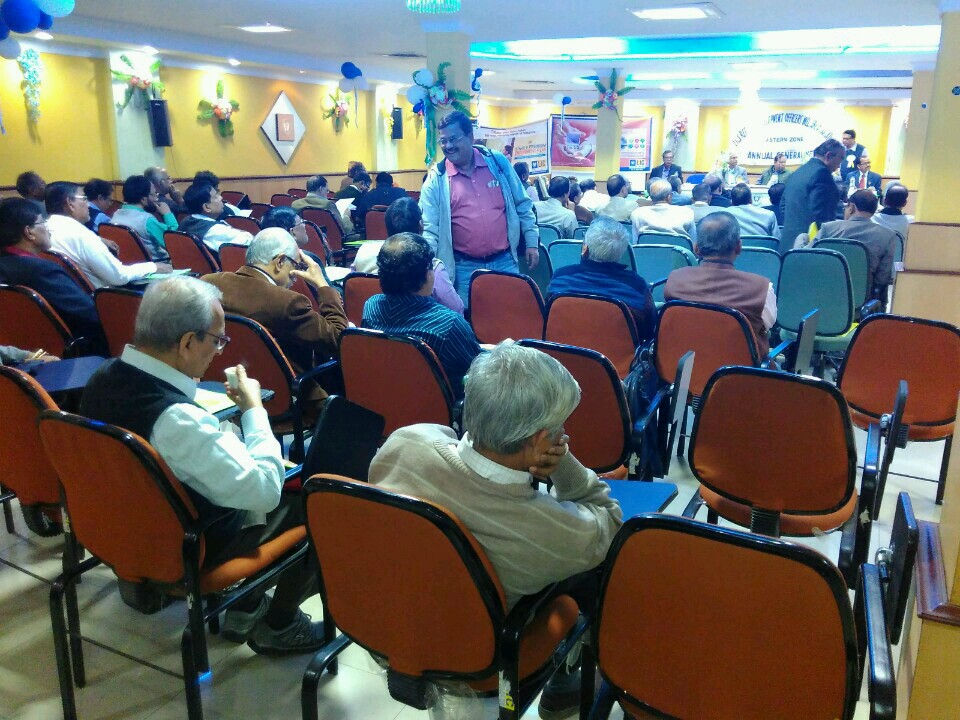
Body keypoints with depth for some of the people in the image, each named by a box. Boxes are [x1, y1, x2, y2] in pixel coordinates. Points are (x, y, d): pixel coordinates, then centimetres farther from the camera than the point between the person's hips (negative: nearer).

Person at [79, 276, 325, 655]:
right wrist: (253, 407, -20)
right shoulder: (179, 421, -36)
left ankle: (245, 609, 31)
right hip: (190, 550, -8)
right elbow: (265, 490, -30)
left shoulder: (103, 378, -10)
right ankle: (277, 626, 22)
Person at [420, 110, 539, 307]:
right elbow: (429, 228, -7)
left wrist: (532, 243, 7)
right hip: (464, 268, -1)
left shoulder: (497, 162, 1)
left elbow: (522, 205, 8)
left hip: (504, 261, 1)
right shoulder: (436, 178, -4)